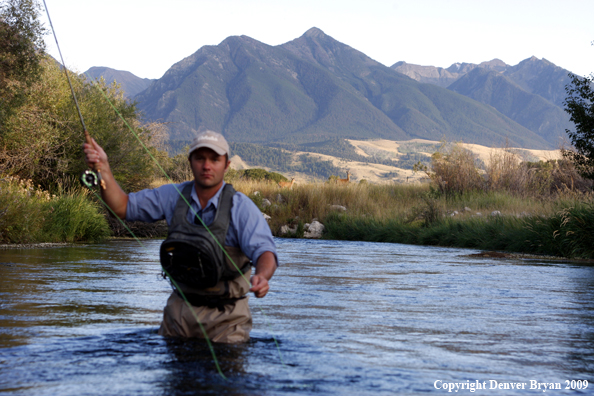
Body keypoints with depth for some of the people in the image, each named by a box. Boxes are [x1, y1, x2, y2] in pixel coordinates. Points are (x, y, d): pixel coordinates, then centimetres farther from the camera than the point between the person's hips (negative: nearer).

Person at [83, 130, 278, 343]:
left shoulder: (242, 208, -12)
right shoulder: (173, 196, 1)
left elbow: (264, 250, -22)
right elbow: (123, 207, 5)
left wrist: (262, 276, -46)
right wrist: (103, 168, -9)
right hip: (180, 309, 4)